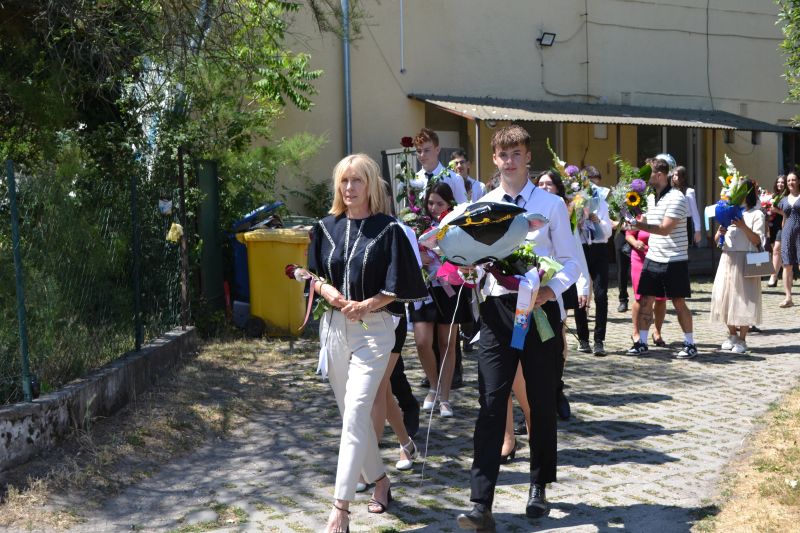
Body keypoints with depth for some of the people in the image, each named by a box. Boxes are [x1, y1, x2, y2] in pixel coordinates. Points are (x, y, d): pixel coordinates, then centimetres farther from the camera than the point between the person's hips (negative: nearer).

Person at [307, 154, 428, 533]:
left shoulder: (387, 229, -5)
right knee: (352, 414, 13)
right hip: (334, 328, 5)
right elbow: (314, 274, 11)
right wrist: (327, 290, -10)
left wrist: (366, 305, -18)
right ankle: (379, 480, 33)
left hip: (373, 330, -5)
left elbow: (398, 285, -7)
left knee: (355, 416, -11)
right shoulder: (326, 227, 7)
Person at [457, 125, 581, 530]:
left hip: (541, 308, -1)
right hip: (497, 309, 1)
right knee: (491, 404, -7)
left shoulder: (551, 204, 2)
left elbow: (570, 260, 1)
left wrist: (552, 288, -18)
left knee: (542, 403, 11)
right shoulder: (482, 207, 8)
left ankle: (539, 488, 30)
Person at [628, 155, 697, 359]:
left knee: (679, 302, 0)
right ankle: (642, 342, 15)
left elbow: (665, 229, -22)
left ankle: (690, 344, 11)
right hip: (652, 258, 7)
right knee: (645, 300, 6)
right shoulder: (650, 197, 10)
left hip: (674, 260, -7)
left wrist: (638, 225, -25)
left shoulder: (676, 198, -15)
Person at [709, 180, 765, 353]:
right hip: (727, 259, 6)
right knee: (726, 297, 6)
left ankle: (742, 340, 3)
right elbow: (716, 240, 14)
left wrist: (743, 227, -22)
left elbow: (757, 241, -10)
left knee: (743, 299, -5)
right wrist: (720, 233, -8)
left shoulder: (756, 214, 0)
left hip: (745, 261, -5)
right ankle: (732, 335, 19)